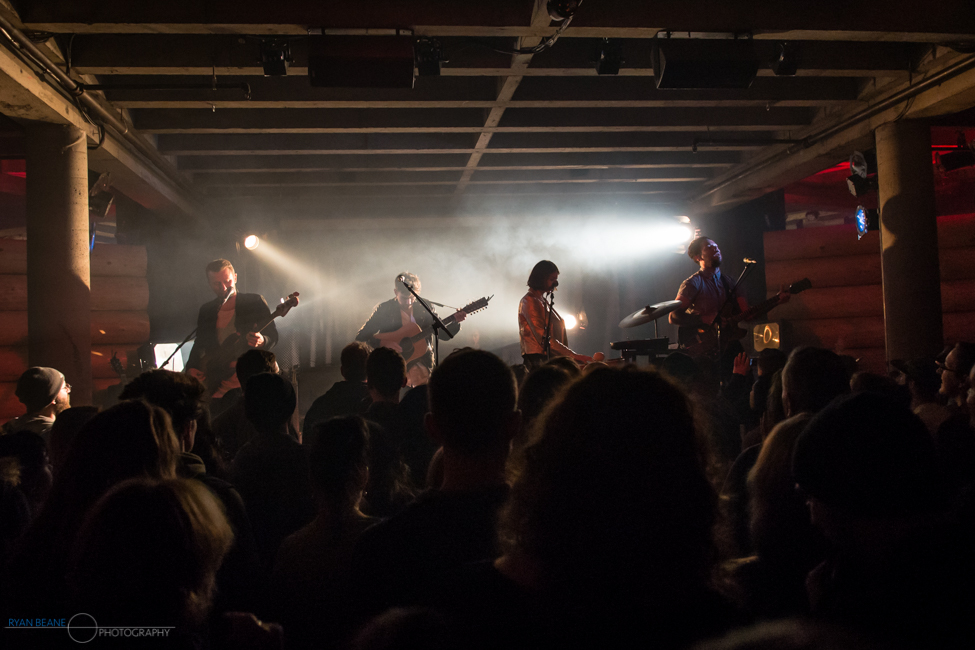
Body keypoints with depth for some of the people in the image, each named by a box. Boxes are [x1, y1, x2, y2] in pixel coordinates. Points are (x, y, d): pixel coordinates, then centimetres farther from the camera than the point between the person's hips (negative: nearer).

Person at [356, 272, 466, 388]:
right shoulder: (384, 309, -2)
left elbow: (444, 334, 10)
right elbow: (361, 337, -2)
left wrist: (455, 321, -9)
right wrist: (384, 343, -17)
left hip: (418, 359, 1)